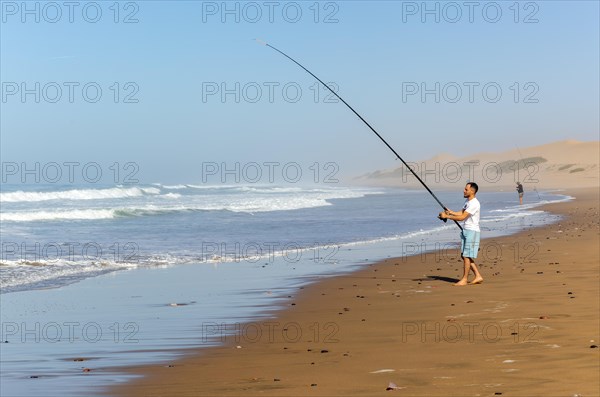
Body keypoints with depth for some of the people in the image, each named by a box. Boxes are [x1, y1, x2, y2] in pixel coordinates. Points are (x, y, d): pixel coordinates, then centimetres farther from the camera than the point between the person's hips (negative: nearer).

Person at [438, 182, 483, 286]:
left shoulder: (474, 204, -19)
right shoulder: (467, 201, 14)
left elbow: (461, 217, -22)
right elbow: (461, 213, 18)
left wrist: (446, 216, -18)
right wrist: (450, 212, 0)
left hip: (472, 231, -10)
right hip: (465, 231, 10)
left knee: (467, 256, -7)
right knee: (464, 255, 10)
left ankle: (464, 279, -1)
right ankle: (478, 276, 15)